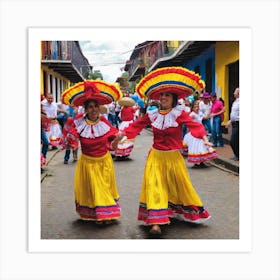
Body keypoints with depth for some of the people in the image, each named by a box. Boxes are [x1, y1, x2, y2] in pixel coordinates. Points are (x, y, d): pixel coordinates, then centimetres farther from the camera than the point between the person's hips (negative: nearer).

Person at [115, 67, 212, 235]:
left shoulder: (179, 113, -9)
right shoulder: (152, 115, 2)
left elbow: (193, 125, -22)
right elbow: (137, 125, 7)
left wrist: (204, 138, -39)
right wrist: (122, 134, -2)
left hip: (173, 157, -2)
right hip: (156, 157, 2)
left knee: (181, 185, 10)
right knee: (155, 186, -5)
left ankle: (192, 212, 33)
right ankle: (156, 222, -3)